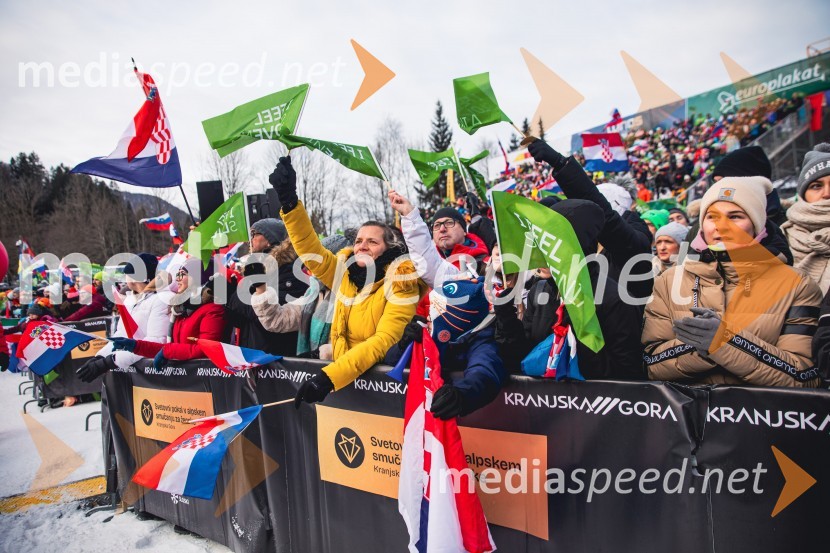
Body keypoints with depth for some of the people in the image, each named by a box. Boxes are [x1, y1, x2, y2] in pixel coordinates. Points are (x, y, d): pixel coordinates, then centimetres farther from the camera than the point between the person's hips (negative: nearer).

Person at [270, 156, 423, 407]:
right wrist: (289, 201, -17)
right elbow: (310, 249, -6)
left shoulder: (400, 282, -10)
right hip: (341, 373, 5)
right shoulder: (346, 272, 5)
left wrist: (329, 377, -28)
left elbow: (383, 341, -19)